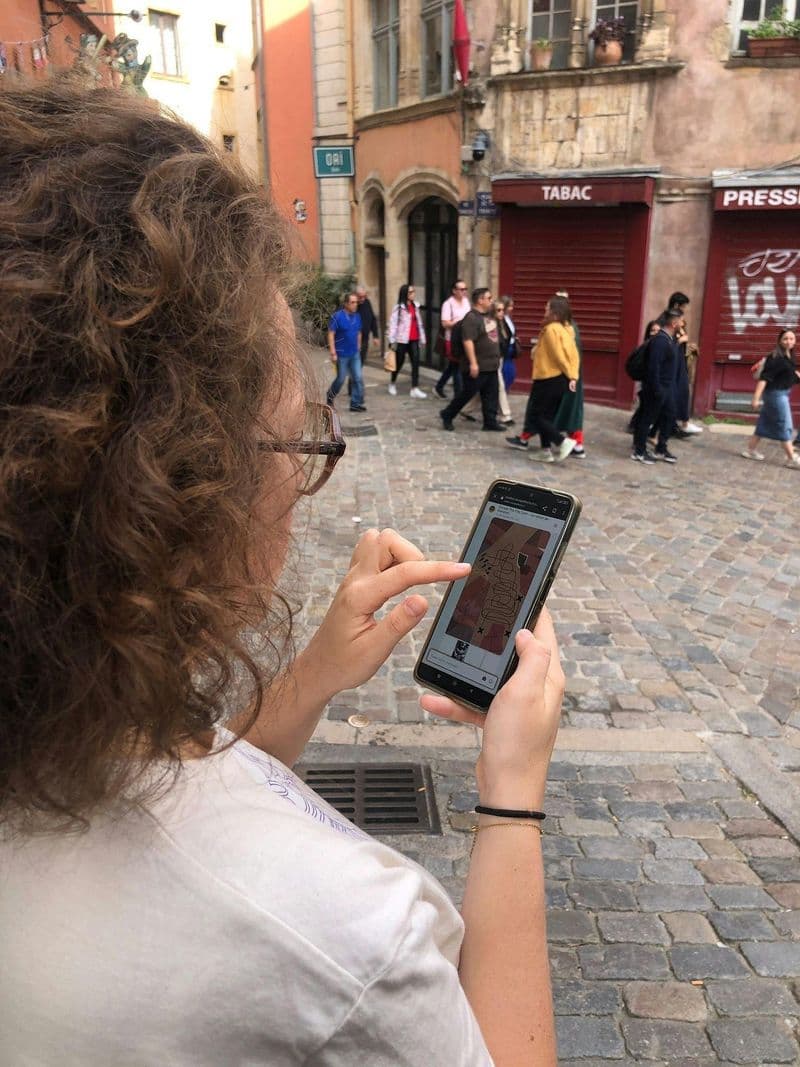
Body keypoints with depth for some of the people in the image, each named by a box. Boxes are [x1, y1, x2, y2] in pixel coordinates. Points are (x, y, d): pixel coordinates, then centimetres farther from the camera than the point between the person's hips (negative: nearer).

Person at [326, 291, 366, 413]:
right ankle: (330, 396, 31)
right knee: (341, 378, 6)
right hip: (342, 354, -5)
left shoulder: (357, 316, 4)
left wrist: (358, 347, 15)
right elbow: (331, 334, -13)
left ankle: (356, 403, 8)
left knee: (358, 378, 0)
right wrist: (333, 353, -16)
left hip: (355, 354, 5)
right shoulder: (337, 316, -13)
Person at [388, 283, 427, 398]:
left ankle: (415, 389, -5)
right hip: (402, 340, -5)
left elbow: (419, 323, 15)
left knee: (416, 362, -5)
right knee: (399, 362, 9)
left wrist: (422, 338, 14)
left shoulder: (415, 306, 10)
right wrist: (392, 341, -17)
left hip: (414, 340, 5)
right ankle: (392, 383, 32)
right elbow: (393, 323, -12)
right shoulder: (398, 307, -8)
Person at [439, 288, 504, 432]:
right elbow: (468, 341, -24)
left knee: (490, 395, 9)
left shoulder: (488, 316, 12)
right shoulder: (471, 318, -17)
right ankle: (447, 415, 17)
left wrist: (496, 359, 23)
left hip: (491, 366, 9)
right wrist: (473, 363, -27)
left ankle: (490, 422, 15)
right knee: (467, 393, 1)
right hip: (477, 366, -9)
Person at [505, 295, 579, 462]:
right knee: (546, 415, 14)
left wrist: (570, 374, -8)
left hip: (549, 379, -9)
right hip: (560, 379, 9)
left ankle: (563, 442, -6)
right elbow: (573, 354, 6)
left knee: (536, 415, 0)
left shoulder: (551, 329, -17)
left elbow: (559, 355, -19)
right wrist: (572, 376, 0)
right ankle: (547, 450, 16)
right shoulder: (566, 328, 10)